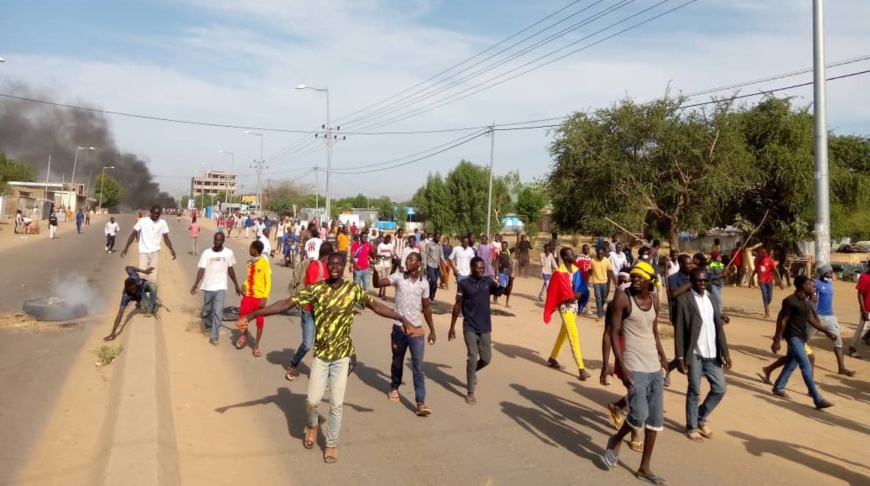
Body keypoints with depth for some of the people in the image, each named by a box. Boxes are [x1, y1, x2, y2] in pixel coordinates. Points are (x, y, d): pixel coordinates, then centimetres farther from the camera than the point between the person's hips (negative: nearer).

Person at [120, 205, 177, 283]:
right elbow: (133, 234, -1)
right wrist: (126, 248, -5)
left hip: (155, 252, 1)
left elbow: (166, 237, 2)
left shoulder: (162, 223, -1)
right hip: (143, 252, -1)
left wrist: (171, 249, -11)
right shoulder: (142, 221, -5)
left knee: (153, 275, 3)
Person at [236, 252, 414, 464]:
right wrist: (251, 315, -18)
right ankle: (312, 425, 38)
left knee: (337, 404, 4)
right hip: (320, 354, 0)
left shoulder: (353, 289, -5)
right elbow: (285, 304, -12)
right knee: (313, 400, 4)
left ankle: (332, 444, 24)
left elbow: (377, 306, 0)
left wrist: (402, 319, -5)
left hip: (342, 355, 0)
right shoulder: (315, 289, -8)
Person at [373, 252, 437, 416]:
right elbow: (377, 284, -14)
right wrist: (375, 271, -34)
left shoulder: (424, 283, 1)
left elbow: (426, 307, 9)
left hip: (417, 329, 0)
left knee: (418, 366, -4)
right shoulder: (398, 277, -4)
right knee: (397, 361, 18)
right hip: (399, 327, 0)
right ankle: (394, 387, 43)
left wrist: (432, 330, 11)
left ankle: (421, 402, -4)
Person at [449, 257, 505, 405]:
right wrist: (452, 327, -2)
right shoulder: (464, 284, -8)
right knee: (473, 358, -7)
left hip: (485, 328, 4)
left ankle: (472, 372, 42)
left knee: (486, 358, 9)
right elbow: (457, 305, -4)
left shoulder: (488, 282, 2)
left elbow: (505, 292, 0)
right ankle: (470, 393, 6)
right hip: (469, 328, -4)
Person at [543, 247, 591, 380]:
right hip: (565, 307, -7)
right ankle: (581, 368, -9)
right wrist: (570, 296, -20)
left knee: (564, 334, 18)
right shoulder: (559, 273, -15)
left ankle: (552, 359, 34)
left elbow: (582, 287, 4)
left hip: (575, 305, 7)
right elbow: (553, 292, -14)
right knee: (574, 336, -10)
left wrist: (579, 293, -17)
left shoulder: (576, 270, 5)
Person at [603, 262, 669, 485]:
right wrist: (622, 367, -19)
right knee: (639, 415, -13)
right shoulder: (623, 298, -10)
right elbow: (614, 333, -12)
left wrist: (664, 358, 9)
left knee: (656, 419, 9)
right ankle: (615, 441, 19)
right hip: (635, 366, -7)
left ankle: (644, 468, 22)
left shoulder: (654, 300, 8)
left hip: (654, 367, 7)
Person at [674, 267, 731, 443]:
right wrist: (680, 357, -13)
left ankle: (702, 419, 30)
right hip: (694, 354, -6)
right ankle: (691, 427, 19)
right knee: (694, 392, 3)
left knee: (720, 388, 9)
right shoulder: (683, 300, -9)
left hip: (712, 354, 6)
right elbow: (679, 330, -10)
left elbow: (719, 327, 11)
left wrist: (725, 353, 5)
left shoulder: (712, 298, 10)